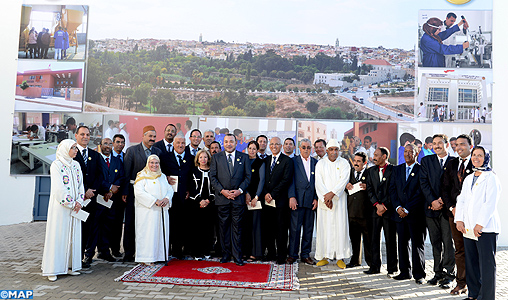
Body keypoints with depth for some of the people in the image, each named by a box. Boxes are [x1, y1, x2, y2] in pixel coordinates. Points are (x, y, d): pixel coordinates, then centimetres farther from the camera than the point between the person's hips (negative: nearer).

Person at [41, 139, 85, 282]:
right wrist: (71, 204, -11)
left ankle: (69, 266, 16)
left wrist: (79, 202, -4)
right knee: (57, 235, -1)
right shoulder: (56, 165, -8)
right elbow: (59, 188, -14)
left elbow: (80, 185, 10)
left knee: (73, 234, 8)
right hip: (60, 206, -6)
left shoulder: (76, 165, 11)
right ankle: (52, 269, 7)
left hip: (75, 207, 6)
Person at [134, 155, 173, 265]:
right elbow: (139, 192, -13)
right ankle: (146, 258, 2)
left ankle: (159, 255, 13)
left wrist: (167, 198, -9)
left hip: (162, 210, 6)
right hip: (147, 210, -5)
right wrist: (155, 201, -18)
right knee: (148, 232, -5)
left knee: (161, 231, 5)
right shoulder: (142, 176, -1)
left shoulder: (162, 176, 17)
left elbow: (169, 189, 13)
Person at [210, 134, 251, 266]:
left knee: (237, 227, 3)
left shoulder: (244, 157, 8)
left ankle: (237, 256, 10)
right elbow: (212, 177, 3)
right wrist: (222, 190, -9)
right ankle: (226, 254, 17)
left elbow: (248, 176, 5)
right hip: (222, 197, 1)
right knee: (224, 226, 6)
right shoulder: (216, 157, 8)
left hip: (238, 197, 0)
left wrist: (240, 190, -9)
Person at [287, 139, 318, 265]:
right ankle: (292, 254, 12)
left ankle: (305, 254, 19)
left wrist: (316, 198, 2)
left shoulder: (315, 162, 12)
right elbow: (290, 180, -3)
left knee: (309, 228, 8)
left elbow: (317, 182, 11)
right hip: (297, 200, -3)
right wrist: (292, 197, -12)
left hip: (311, 200, 3)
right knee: (295, 227, 0)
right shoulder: (293, 161, 3)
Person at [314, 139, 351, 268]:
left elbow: (343, 180, -8)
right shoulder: (320, 164, 7)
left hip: (339, 200, -1)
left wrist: (332, 193, -17)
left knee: (340, 227, -2)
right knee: (324, 227, 0)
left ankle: (340, 257, 7)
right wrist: (326, 197, -14)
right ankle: (324, 257, 8)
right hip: (324, 200, 1)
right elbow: (319, 182, -3)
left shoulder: (344, 163, 5)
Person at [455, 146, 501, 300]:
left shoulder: (491, 178, -3)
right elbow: (461, 200, 14)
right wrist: (459, 219, 2)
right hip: (468, 228, 6)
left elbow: (490, 203, -11)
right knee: (471, 263, 10)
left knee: (486, 264, -2)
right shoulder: (468, 179, 18)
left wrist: (480, 224, -16)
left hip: (486, 228, -6)